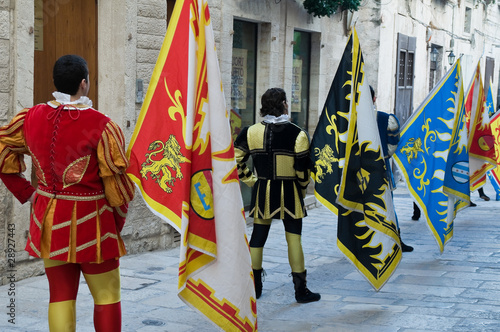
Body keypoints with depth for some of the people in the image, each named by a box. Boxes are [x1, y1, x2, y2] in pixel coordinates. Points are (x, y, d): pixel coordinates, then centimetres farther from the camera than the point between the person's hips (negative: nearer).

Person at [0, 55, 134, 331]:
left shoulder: (31, 118, 0)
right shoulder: (101, 126, -15)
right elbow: (116, 182, -11)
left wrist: (27, 193, 12)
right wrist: (117, 220, 5)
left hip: (48, 220, 5)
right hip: (88, 221, -5)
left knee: (60, 295, 13)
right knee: (107, 296, 8)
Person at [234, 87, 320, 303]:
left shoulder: (252, 132, -3)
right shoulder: (297, 134, -11)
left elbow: (235, 159, -1)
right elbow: (303, 171, -8)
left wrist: (250, 180, 9)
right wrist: (302, 190, 9)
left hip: (262, 192, 3)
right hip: (290, 194, -2)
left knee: (258, 237, 12)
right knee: (294, 239, 4)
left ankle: (254, 286, 19)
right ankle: (301, 290, 9)